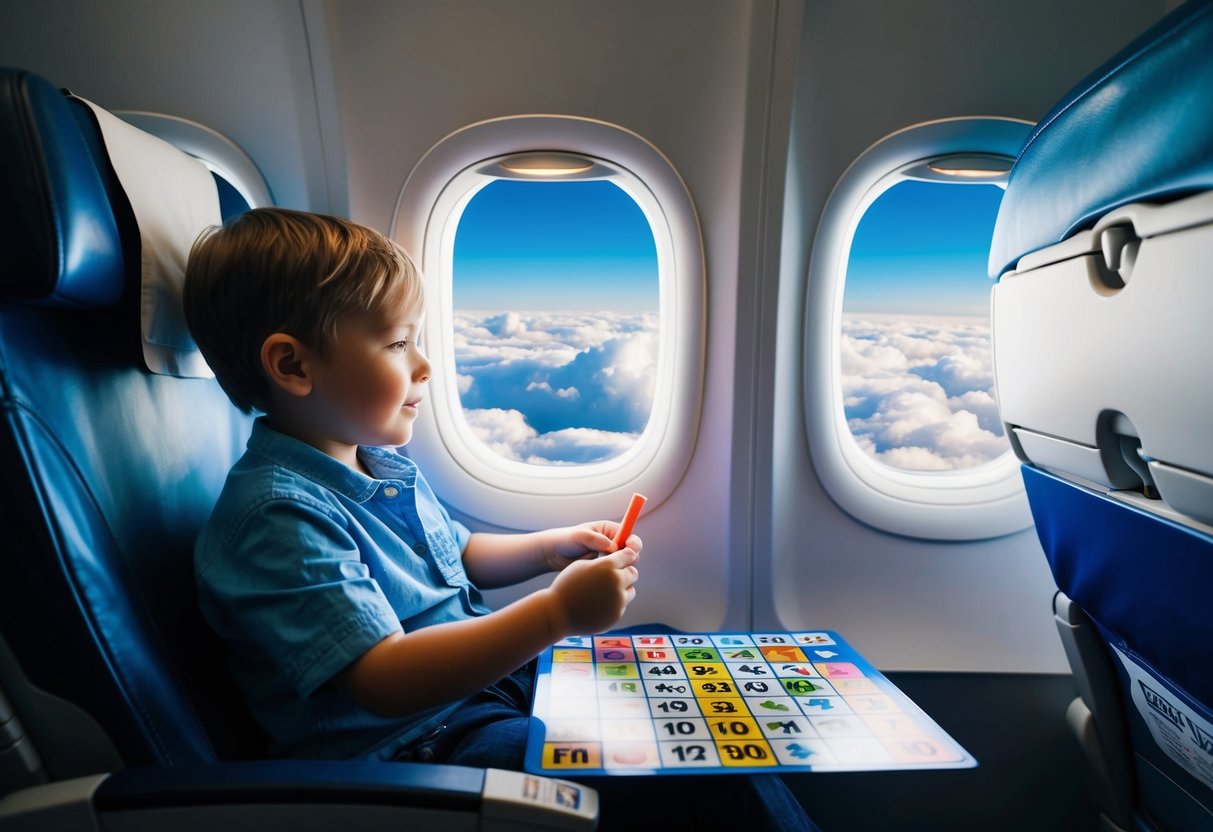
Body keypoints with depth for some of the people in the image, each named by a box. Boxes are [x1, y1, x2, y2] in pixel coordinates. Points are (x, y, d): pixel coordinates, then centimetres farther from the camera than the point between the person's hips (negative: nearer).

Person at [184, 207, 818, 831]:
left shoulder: (380, 462, 4)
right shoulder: (277, 512, -24)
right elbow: (384, 680, -28)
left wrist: (551, 548, 1)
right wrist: (556, 611, -32)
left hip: (490, 667, 8)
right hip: (412, 743, -7)